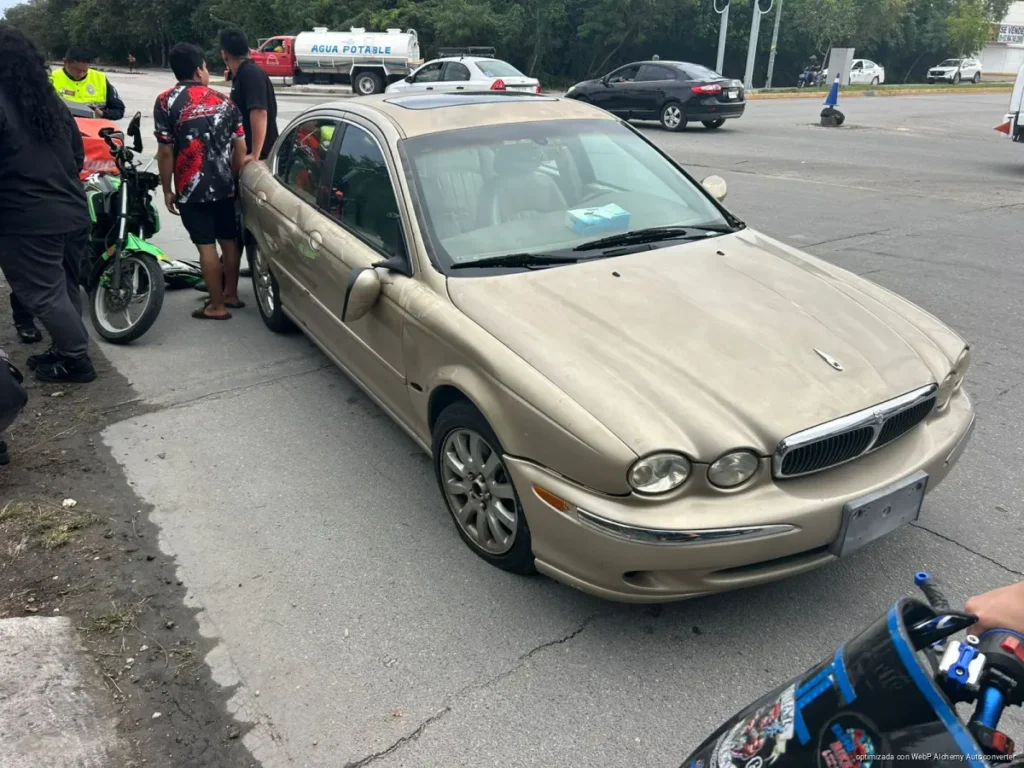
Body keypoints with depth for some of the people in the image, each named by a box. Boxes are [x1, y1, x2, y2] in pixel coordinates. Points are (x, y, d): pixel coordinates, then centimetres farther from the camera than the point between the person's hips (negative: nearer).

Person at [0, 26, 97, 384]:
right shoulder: (51, 101, 10)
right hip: (73, 212, 8)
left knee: (44, 295, 2)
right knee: (64, 289, 18)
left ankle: (76, 361, 9)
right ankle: (66, 350, 29)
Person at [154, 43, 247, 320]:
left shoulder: (166, 101, -6)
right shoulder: (223, 100, 5)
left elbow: (165, 152, -9)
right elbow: (240, 148, 4)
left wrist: (167, 190, 0)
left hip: (191, 188, -4)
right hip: (224, 185, 4)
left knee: (206, 246, -1)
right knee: (229, 240, 15)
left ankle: (217, 306, 4)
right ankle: (231, 294, 29)